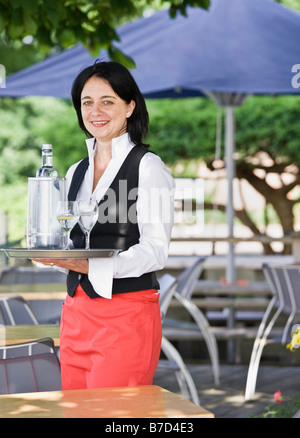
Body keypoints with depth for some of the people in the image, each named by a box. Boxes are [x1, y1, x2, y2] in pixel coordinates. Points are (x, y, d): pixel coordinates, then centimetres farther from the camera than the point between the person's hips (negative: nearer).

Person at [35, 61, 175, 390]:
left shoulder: (148, 167, -5)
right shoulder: (76, 172, 17)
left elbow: (155, 251, -12)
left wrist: (91, 265, -24)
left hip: (127, 315, -6)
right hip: (75, 313, 6)